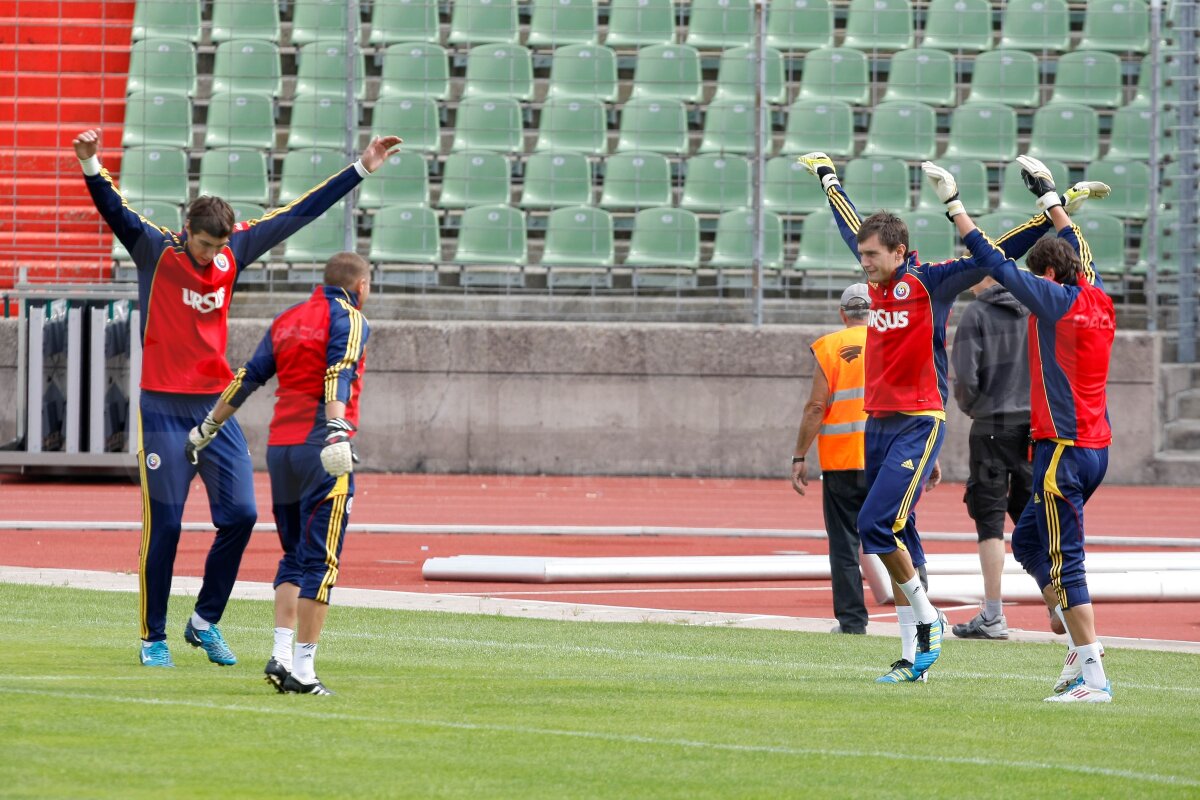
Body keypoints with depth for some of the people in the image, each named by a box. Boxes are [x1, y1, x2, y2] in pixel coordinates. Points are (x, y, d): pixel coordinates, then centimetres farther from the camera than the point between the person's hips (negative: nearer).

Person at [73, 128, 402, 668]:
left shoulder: (234, 253, 6)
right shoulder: (155, 251, -6)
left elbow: (299, 214, 10)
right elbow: (114, 211, -21)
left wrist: (361, 169, 12)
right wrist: (91, 166, -41)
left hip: (217, 408, 5)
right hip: (164, 411, -5)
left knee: (240, 516, -2)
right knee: (163, 527, -4)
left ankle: (205, 622, 15)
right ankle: (154, 638, 7)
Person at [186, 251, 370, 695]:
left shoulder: (286, 321, 17)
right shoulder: (349, 319, -2)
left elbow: (247, 379, 18)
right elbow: (338, 376, -19)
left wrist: (208, 428, 25)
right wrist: (338, 427, -33)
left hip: (280, 449, 6)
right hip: (321, 450, -6)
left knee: (294, 557, 16)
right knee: (319, 561, -5)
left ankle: (281, 653, 3)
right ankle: (302, 667, -9)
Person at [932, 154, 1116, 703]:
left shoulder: (1056, 301, -10)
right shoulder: (1098, 302, 11)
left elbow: (995, 262, -10)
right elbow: (1078, 251, 30)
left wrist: (954, 205, -4)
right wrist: (1048, 195, 41)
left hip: (1063, 448, -9)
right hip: (1094, 448, 9)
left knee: (1063, 562, -9)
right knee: (1028, 541, 19)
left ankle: (1093, 676, -12)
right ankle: (1079, 646, 14)